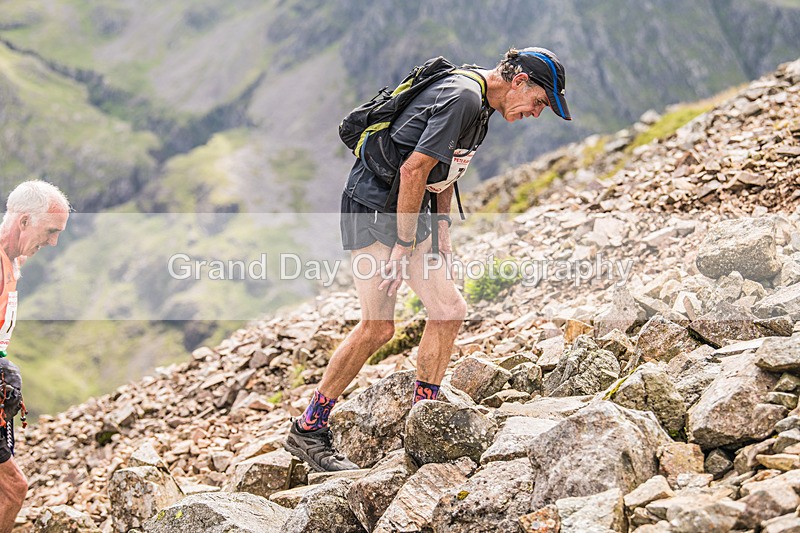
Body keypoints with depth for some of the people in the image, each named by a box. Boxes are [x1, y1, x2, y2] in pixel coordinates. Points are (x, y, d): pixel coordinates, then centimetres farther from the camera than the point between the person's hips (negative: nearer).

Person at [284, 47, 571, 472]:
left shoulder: (478, 103, 12)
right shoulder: (462, 97, -20)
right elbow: (413, 170, -24)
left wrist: (442, 234, 18)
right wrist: (403, 246, -20)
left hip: (410, 213, 10)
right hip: (374, 209, -10)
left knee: (449, 310, 3)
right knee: (378, 327, -11)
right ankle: (307, 430, 1)